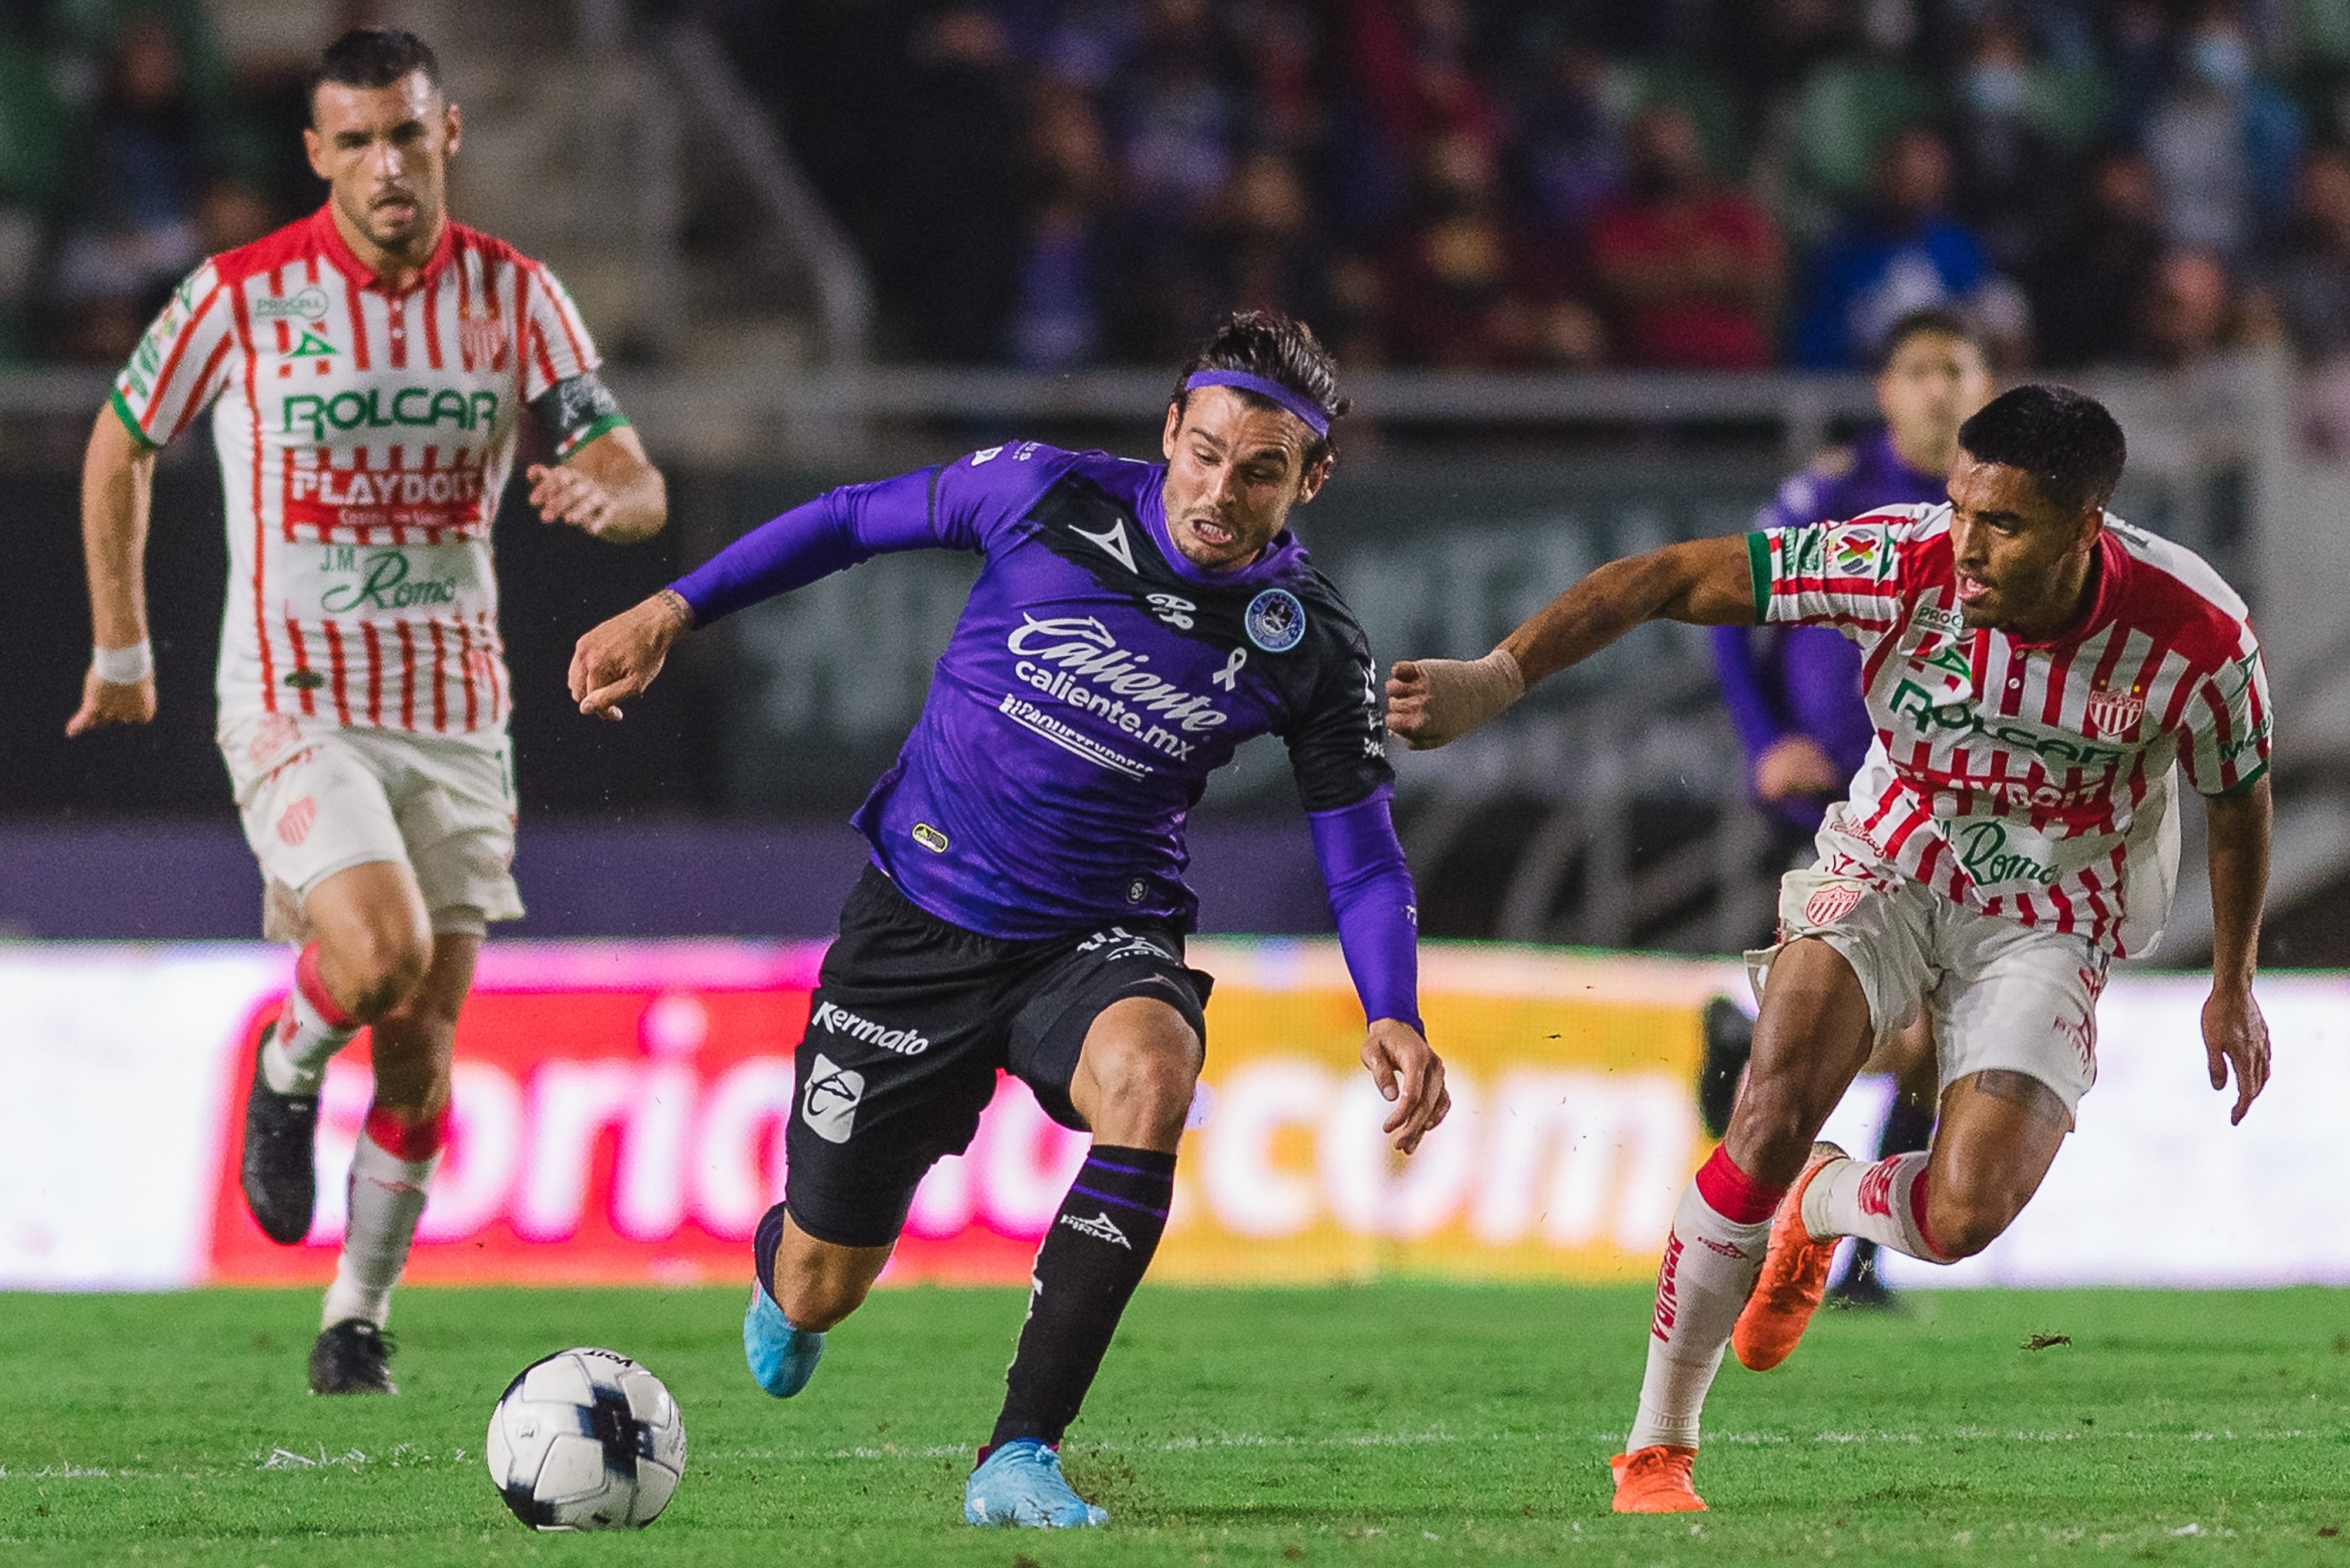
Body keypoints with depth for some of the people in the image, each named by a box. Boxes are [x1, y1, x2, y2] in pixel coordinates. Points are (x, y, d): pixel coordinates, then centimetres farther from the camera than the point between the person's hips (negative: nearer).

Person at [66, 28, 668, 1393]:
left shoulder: (515, 296, -1)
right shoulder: (242, 296, -7)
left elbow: (638, 486, -5)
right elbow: (121, 450, 8)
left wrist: (606, 495, -30)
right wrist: (122, 651, 12)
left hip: (457, 713, 3)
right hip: (296, 703, -3)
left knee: (423, 1049, 4)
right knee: (382, 954, -26)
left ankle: (361, 1321, 20)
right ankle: (290, 1070, 8)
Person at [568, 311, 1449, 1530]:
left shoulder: (1310, 644, -12)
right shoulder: (1050, 495, -15)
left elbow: (1363, 861, -3)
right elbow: (856, 519, 2)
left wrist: (1393, 1020, -21)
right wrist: (673, 609, -3)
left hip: (1098, 942, 0)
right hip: (919, 922, 0)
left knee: (1148, 1075, -38)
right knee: (820, 1292, 5)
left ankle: (1020, 1455, -32)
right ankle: (783, 1265, 49)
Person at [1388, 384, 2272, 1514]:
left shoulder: (2200, 637, -22)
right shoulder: (1905, 562, -23)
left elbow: (2239, 797, 0)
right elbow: (1674, 579, -23)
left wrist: (2233, 987, 10)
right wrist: (1498, 677, -34)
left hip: (2048, 920, 0)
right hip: (1888, 862, 0)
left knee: (1962, 1216, -21)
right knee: (1771, 1122, -24)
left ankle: (1821, 1208, 19)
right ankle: (1655, 1451, -8)